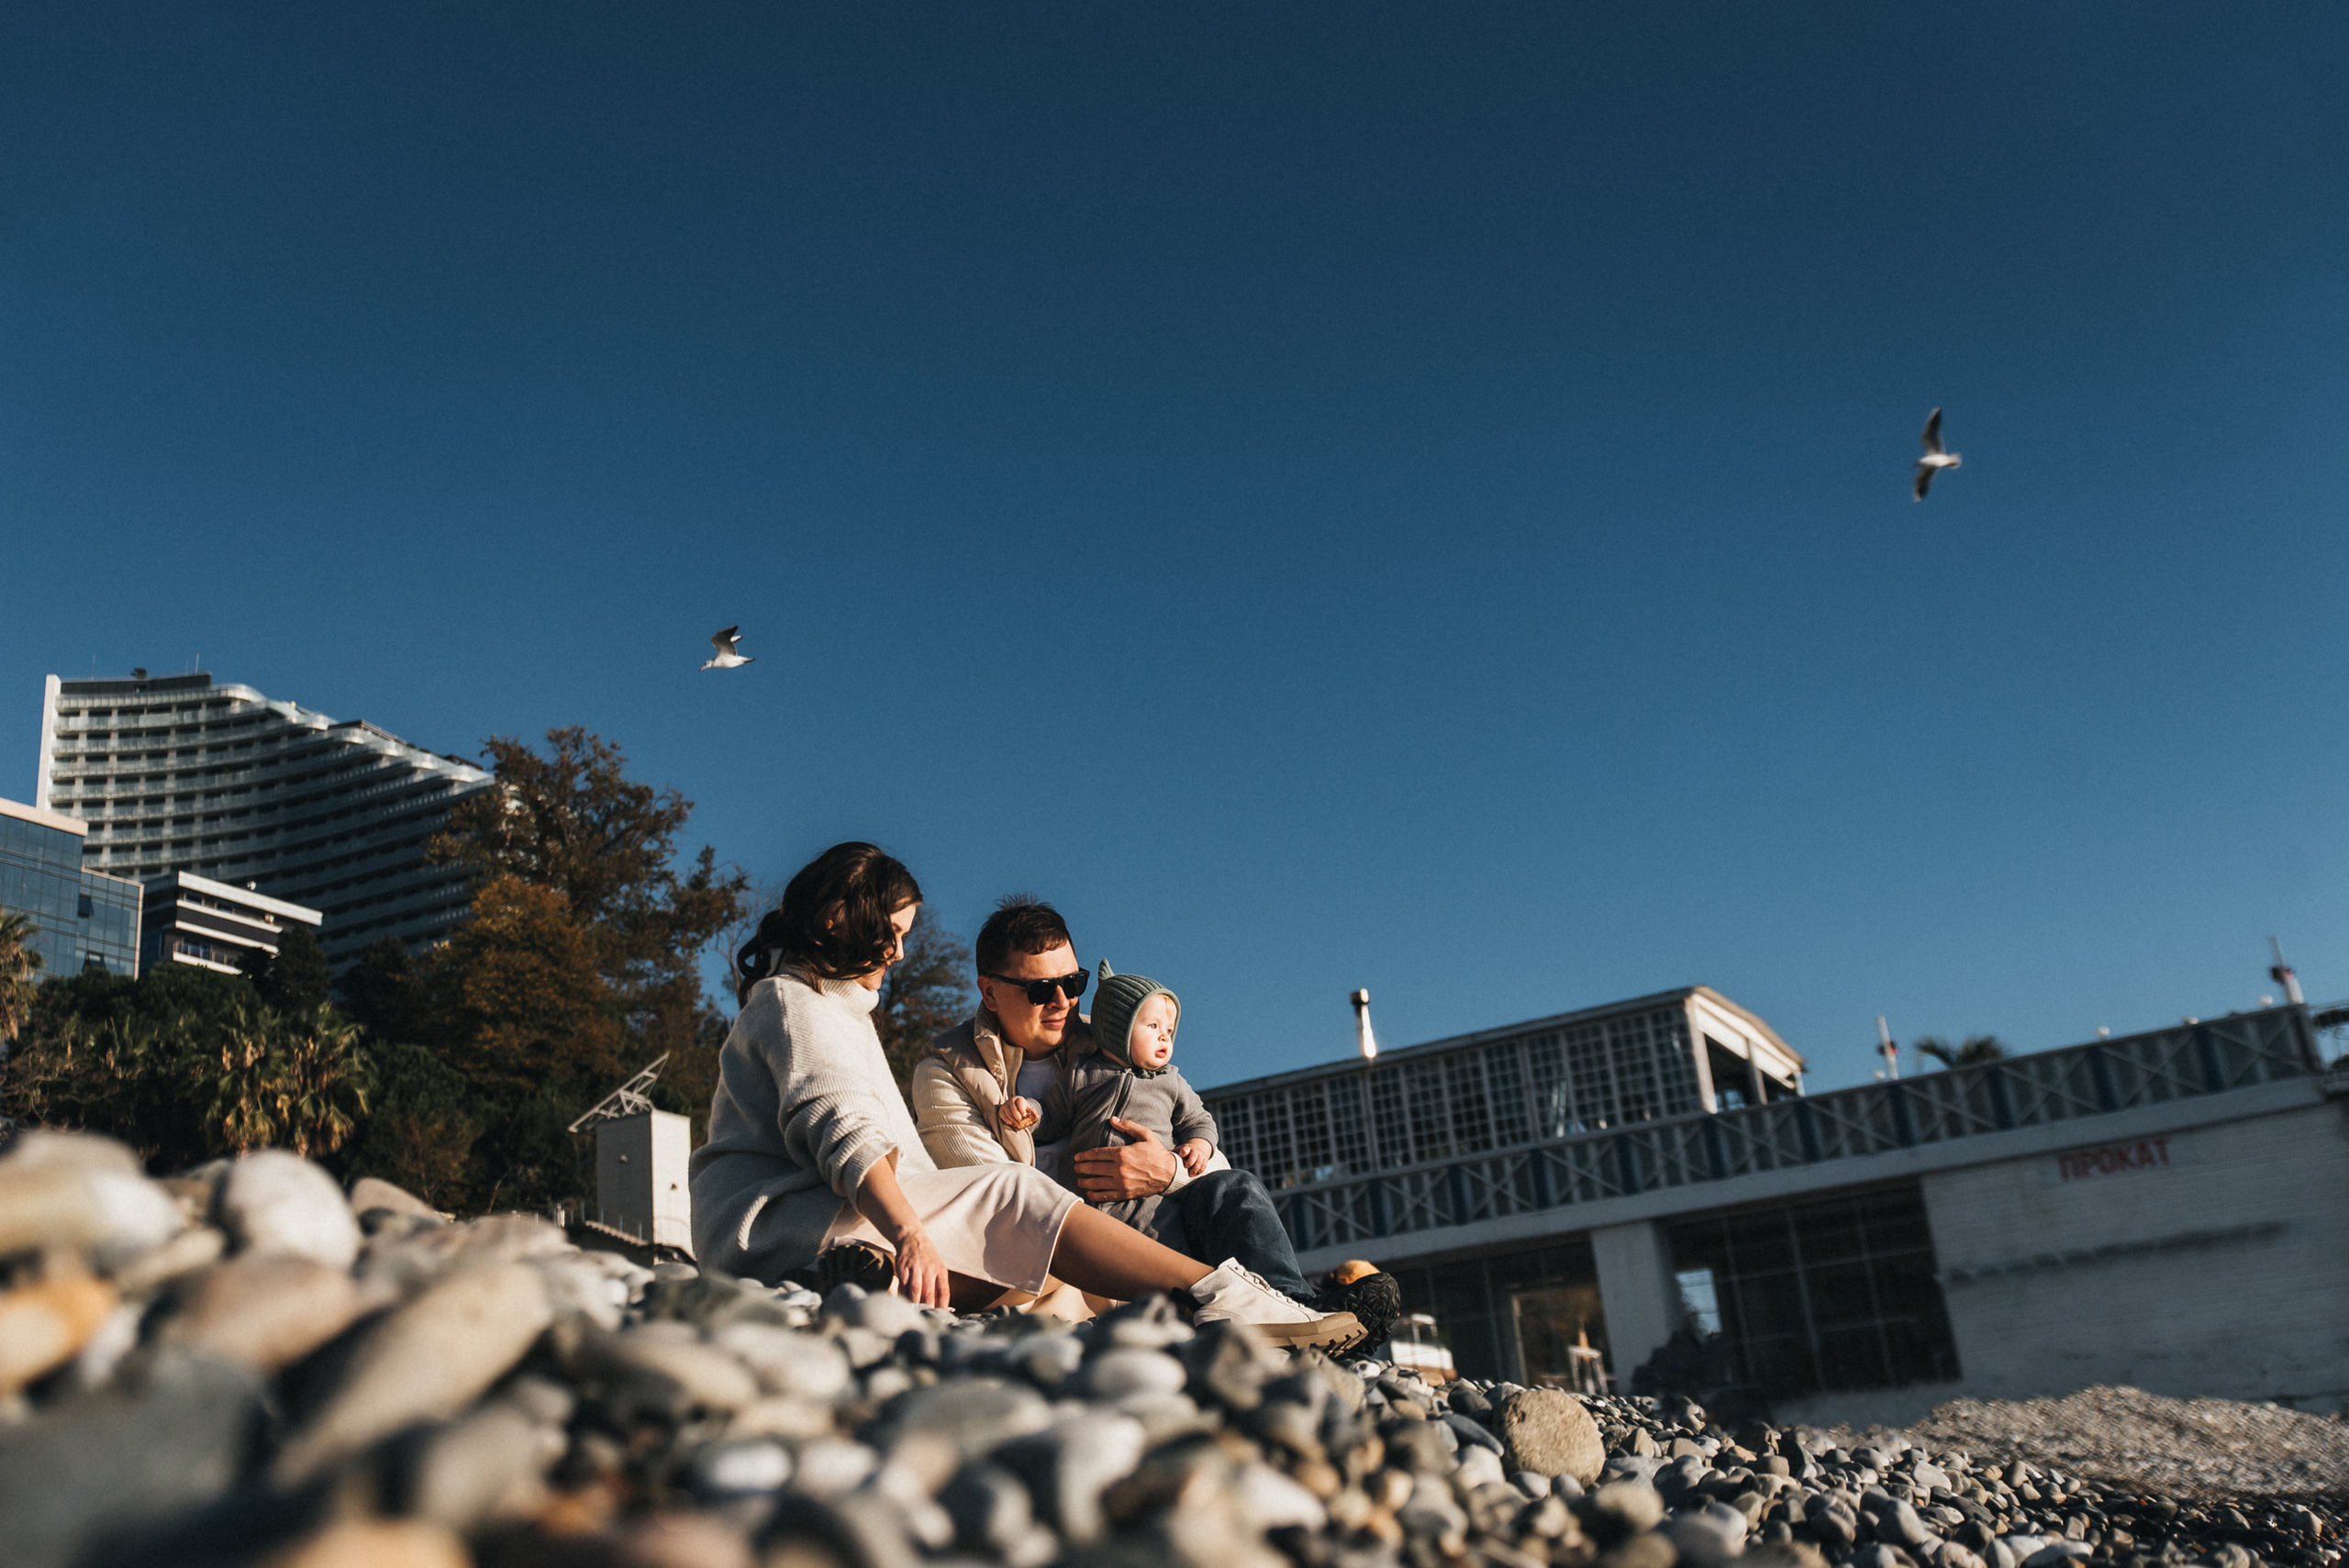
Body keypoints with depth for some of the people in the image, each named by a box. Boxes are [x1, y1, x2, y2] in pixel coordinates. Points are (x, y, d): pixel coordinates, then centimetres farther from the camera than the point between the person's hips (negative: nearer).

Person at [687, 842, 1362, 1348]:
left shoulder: (838, 1008, 30)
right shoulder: (792, 1002, -2)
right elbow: (839, 1130, -20)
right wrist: (909, 1233, -33)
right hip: (771, 1223, -10)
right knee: (1012, 1193, -19)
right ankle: (1219, 1300, -27)